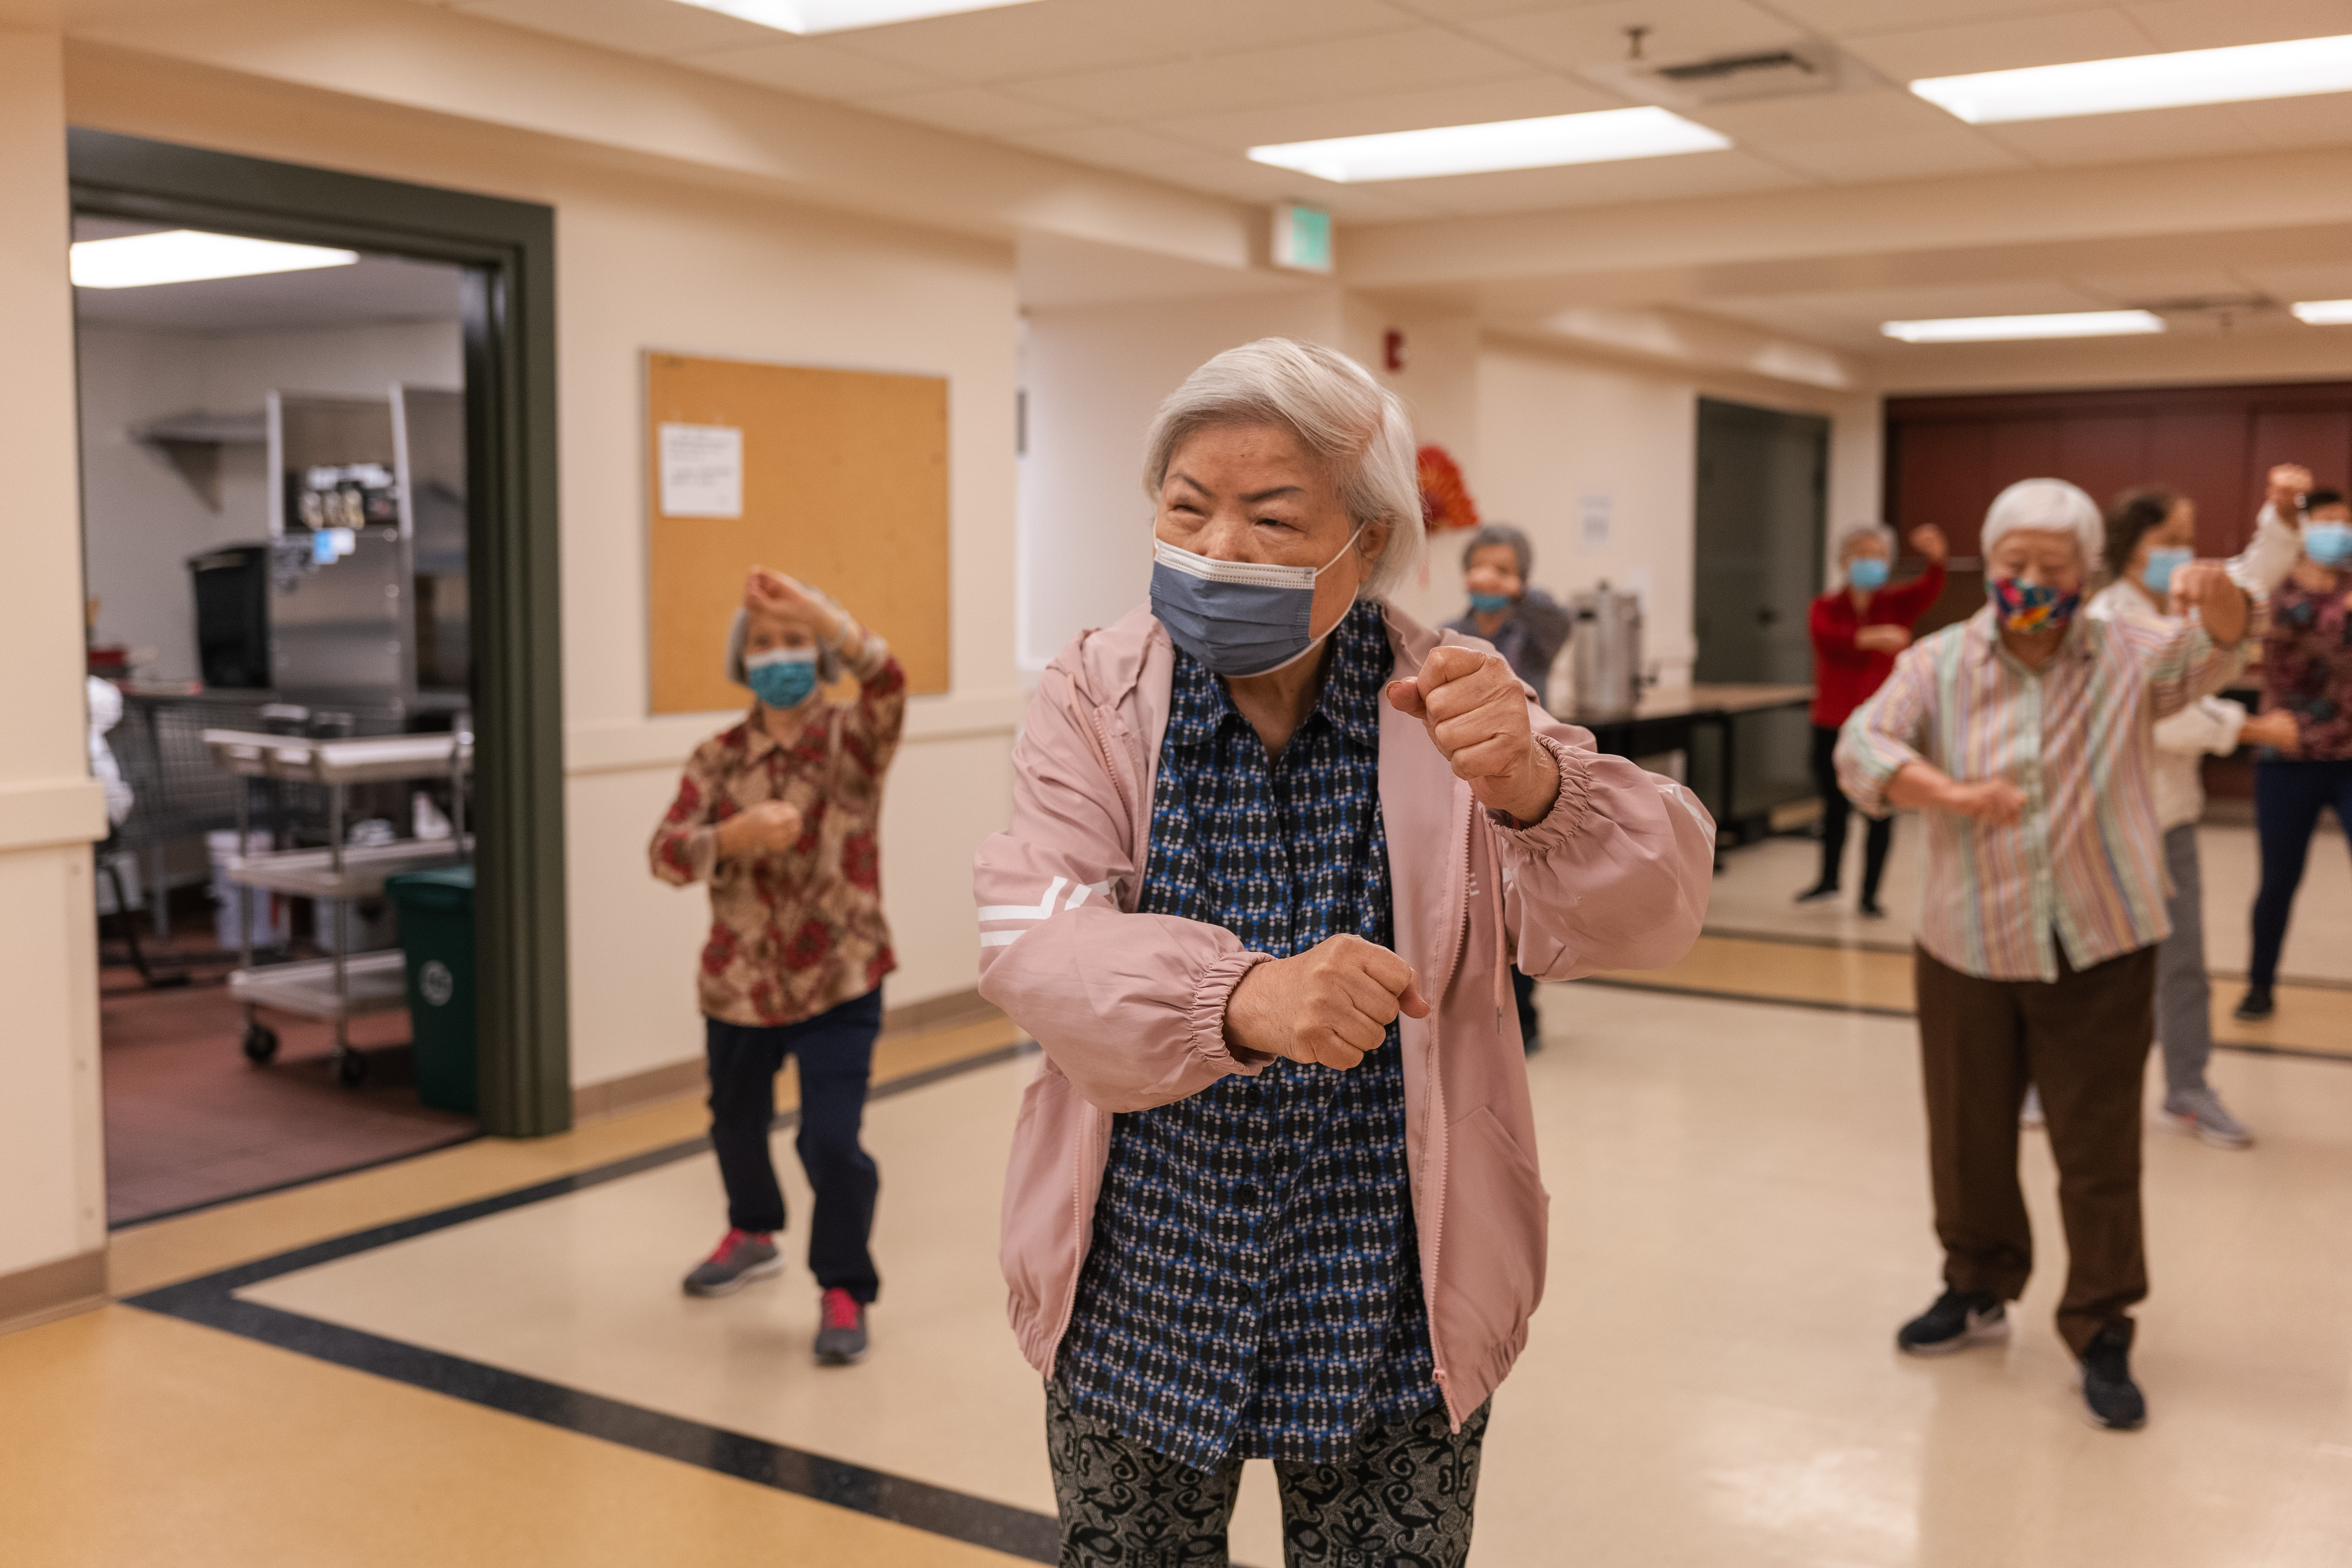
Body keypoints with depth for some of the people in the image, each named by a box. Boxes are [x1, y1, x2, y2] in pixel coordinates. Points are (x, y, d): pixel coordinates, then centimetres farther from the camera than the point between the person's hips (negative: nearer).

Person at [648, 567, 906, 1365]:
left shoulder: (851, 738, -8)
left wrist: (825, 617, -49)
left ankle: (844, 1291, 9)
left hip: (838, 980, -4)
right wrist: (735, 834, -32)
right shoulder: (718, 759, 0)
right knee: (736, 1123, 22)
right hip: (738, 980, 4)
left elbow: (887, 682, -31)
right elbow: (667, 855, -11)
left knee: (830, 1141, -12)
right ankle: (753, 1236, 50)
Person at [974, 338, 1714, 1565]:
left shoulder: (1447, 706, -7)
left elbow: (1648, 916, -17)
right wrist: (1240, 999, -40)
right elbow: (1030, 937, -21)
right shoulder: (1097, 696, -7)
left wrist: (1534, 789, -39)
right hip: (1136, 1312, 1)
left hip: (1392, 1319, 0)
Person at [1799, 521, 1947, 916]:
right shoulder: (1826, 607, 0)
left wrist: (1937, 560, -44)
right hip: (1833, 726, 1)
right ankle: (1829, 879, 36)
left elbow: (1929, 590, -21)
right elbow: (1827, 636, -24)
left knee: (1881, 812, 0)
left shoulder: (1897, 604, 1)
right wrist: (1869, 638, -44)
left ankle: (1870, 894, 13)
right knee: (1834, 806, 14)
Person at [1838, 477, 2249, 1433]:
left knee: (2100, 1153, 2)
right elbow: (1861, 746, -13)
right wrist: (1952, 793, -31)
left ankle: (2102, 1336, 16)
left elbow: (2212, 651, -16)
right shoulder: (1940, 664, -1)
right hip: (1967, 950, 2)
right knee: (1968, 1140, 14)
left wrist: (2217, 595, -40)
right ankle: (1978, 1292, 35)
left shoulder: (2129, 661, 0)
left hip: (2100, 955, -1)